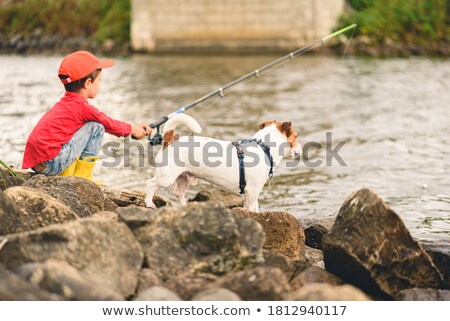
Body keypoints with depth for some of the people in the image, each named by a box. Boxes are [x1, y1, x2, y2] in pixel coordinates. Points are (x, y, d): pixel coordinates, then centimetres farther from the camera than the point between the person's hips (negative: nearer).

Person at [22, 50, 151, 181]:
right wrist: (132, 129, 23)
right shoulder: (82, 106, -8)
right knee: (96, 126, -3)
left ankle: (66, 174, 18)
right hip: (51, 163, -9)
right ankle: (82, 177, 1)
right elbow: (107, 123, 6)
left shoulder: (64, 103, 20)